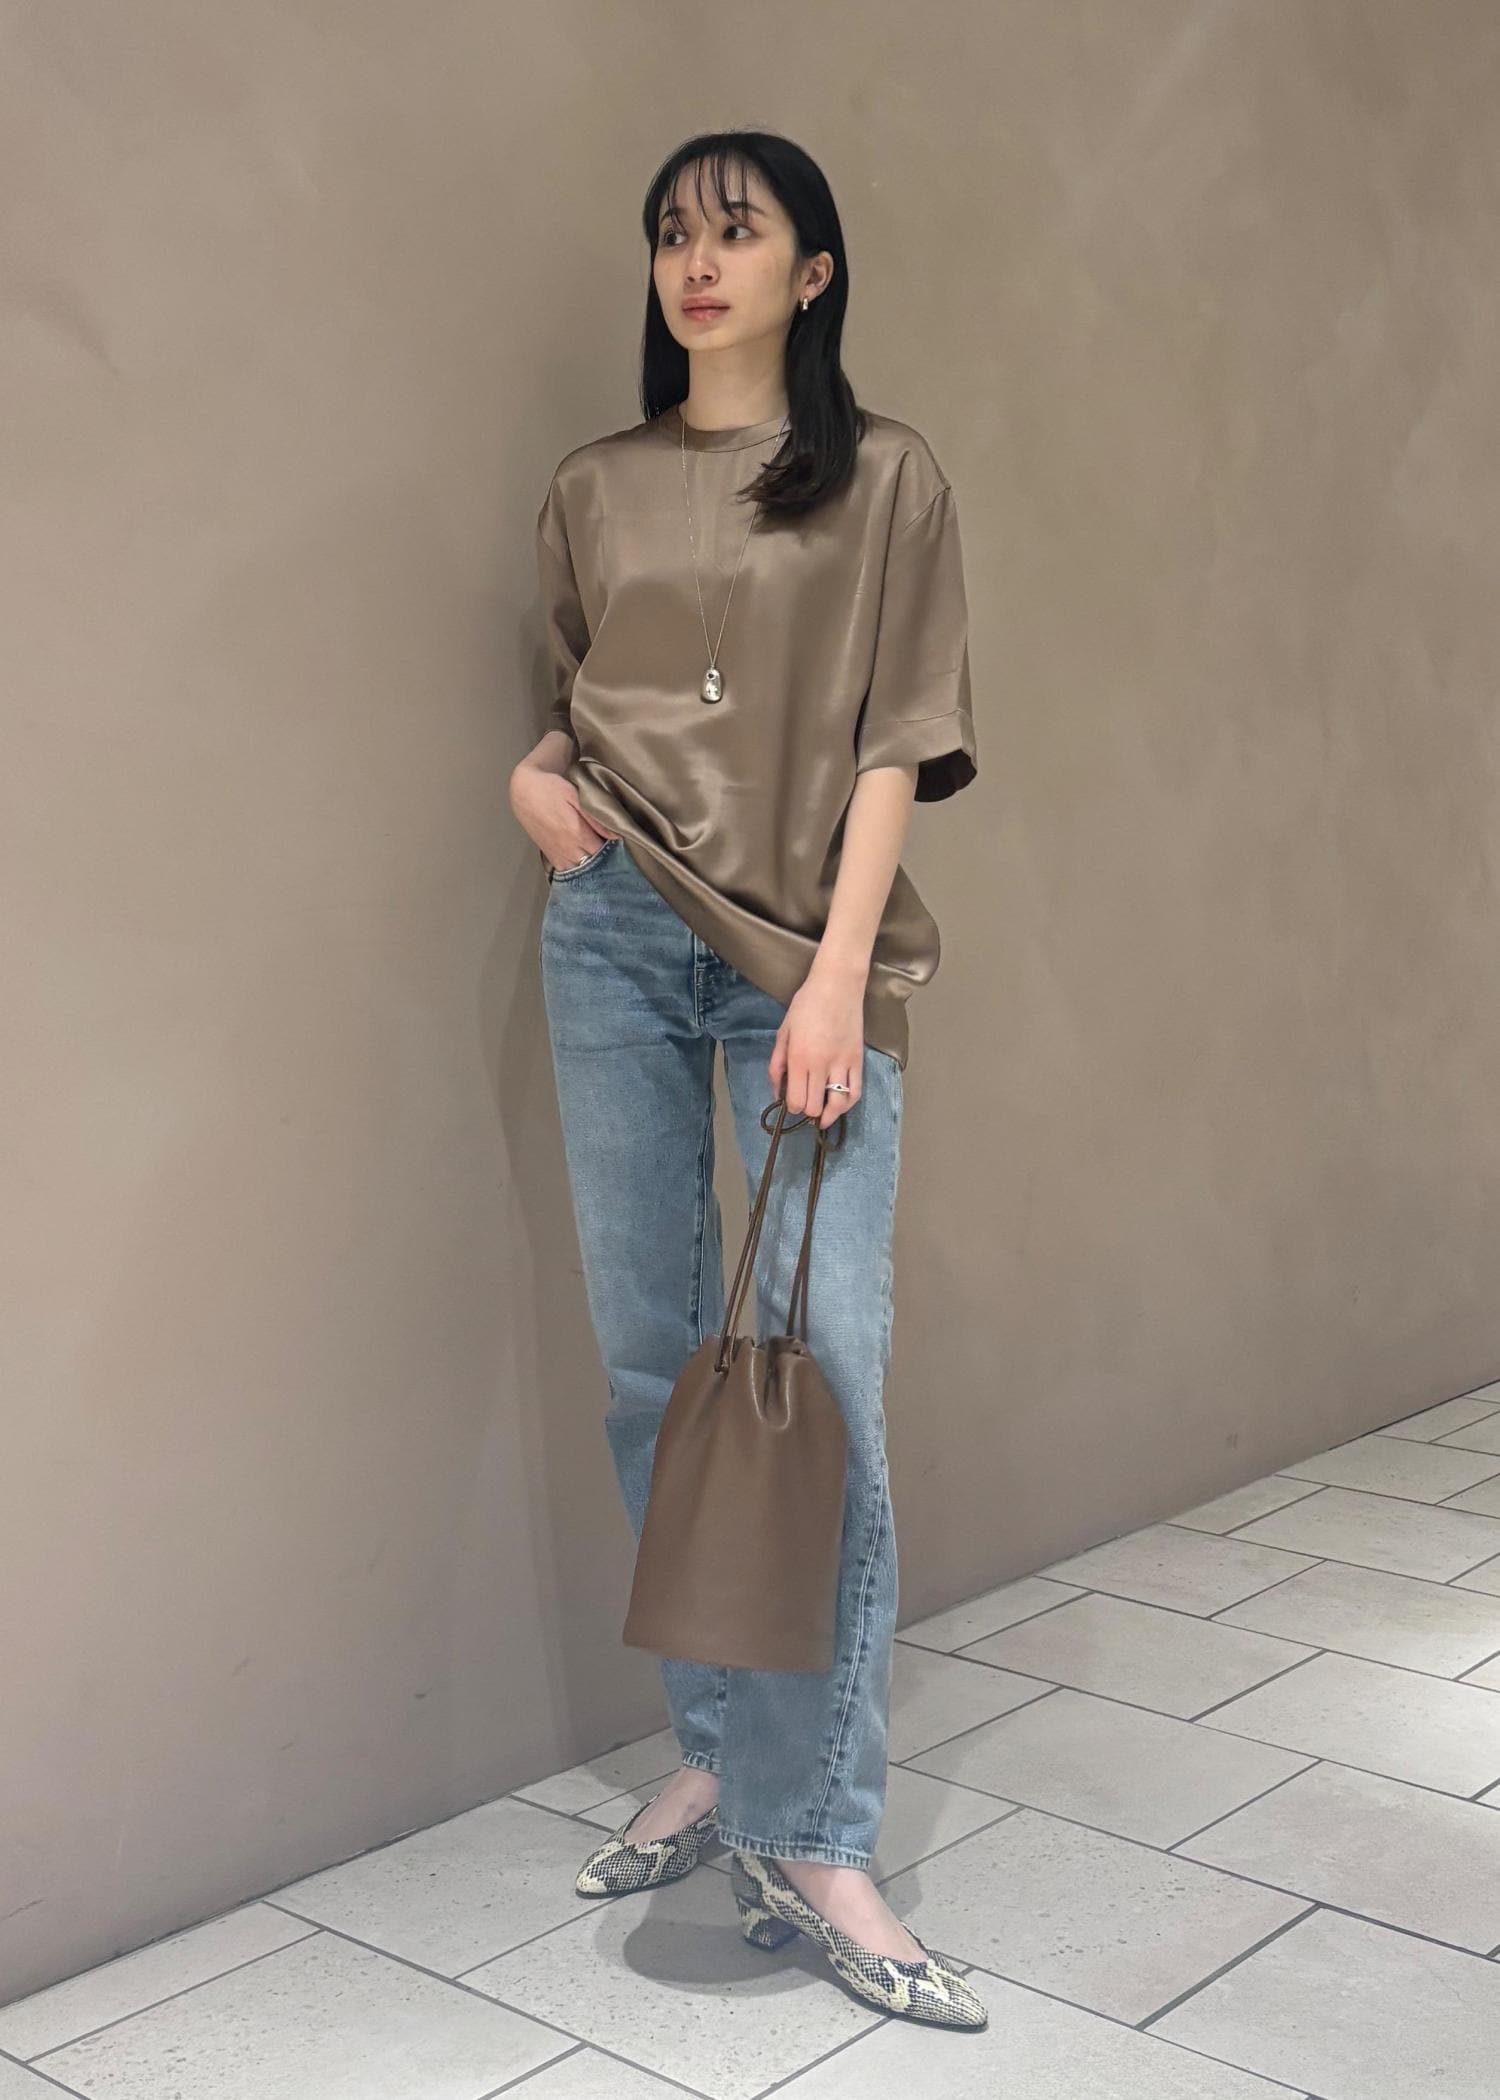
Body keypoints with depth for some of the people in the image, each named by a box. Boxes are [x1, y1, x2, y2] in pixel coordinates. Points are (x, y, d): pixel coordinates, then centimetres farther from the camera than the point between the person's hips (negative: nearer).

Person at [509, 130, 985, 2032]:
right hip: (617, 932, 4)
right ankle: (719, 1755, 22)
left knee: (829, 1382, -9)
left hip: (809, 949, -3)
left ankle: (813, 1840, 0)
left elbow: (897, 744, -2)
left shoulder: (885, 481, 5)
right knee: (651, 1363, 6)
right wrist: (533, 775, 0)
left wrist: (839, 973, -12)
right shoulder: (593, 492, 14)